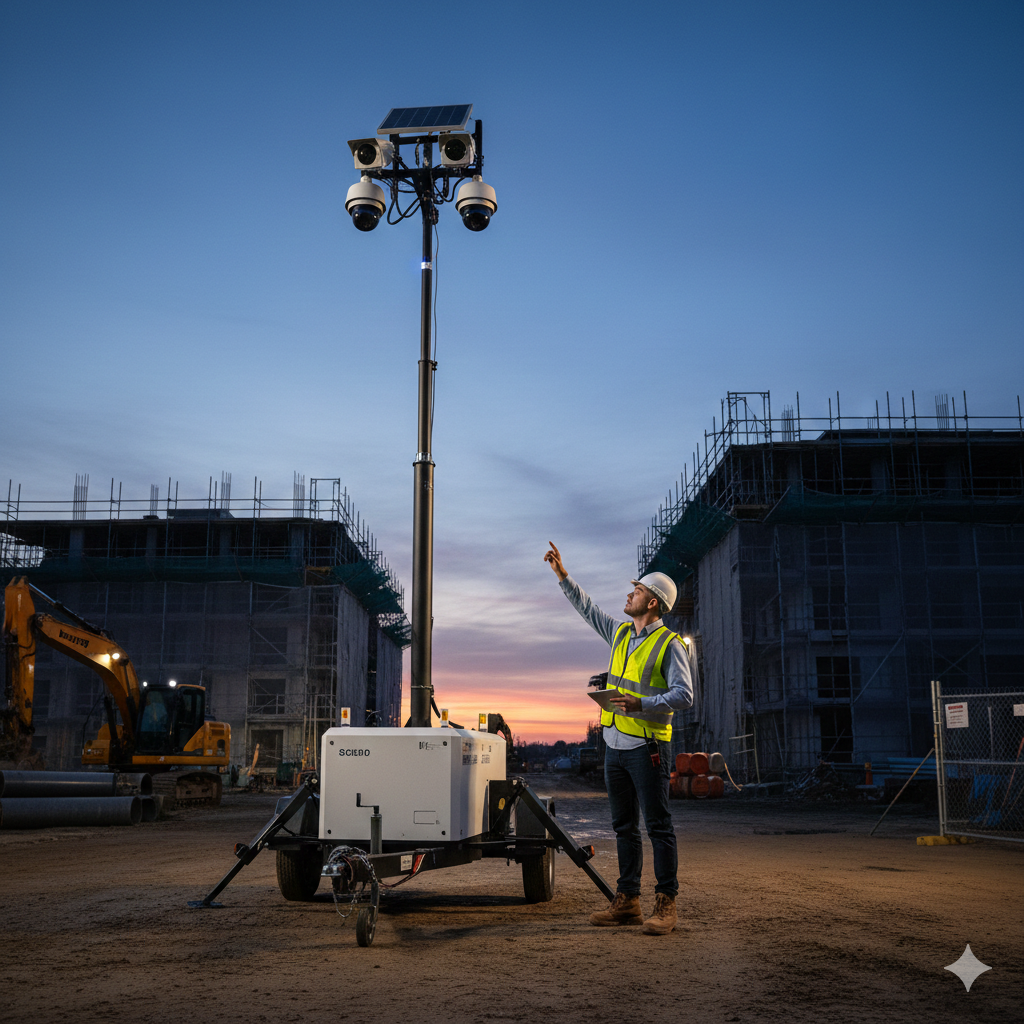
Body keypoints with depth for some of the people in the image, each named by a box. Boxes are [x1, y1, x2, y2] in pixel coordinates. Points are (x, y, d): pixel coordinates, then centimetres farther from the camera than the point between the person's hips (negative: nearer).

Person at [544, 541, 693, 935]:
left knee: (658, 826, -3)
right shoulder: (620, 633, 13)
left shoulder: (669, 644, -8)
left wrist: (641, 703, -26)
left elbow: (683, 695, -15)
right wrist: (563, 575, 25)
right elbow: (587, 608, 27)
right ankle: (627, 901, 18)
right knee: (624, 826, 11)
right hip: (615, 744, 8)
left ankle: (666, 904, 2)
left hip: (647, 746, -8)